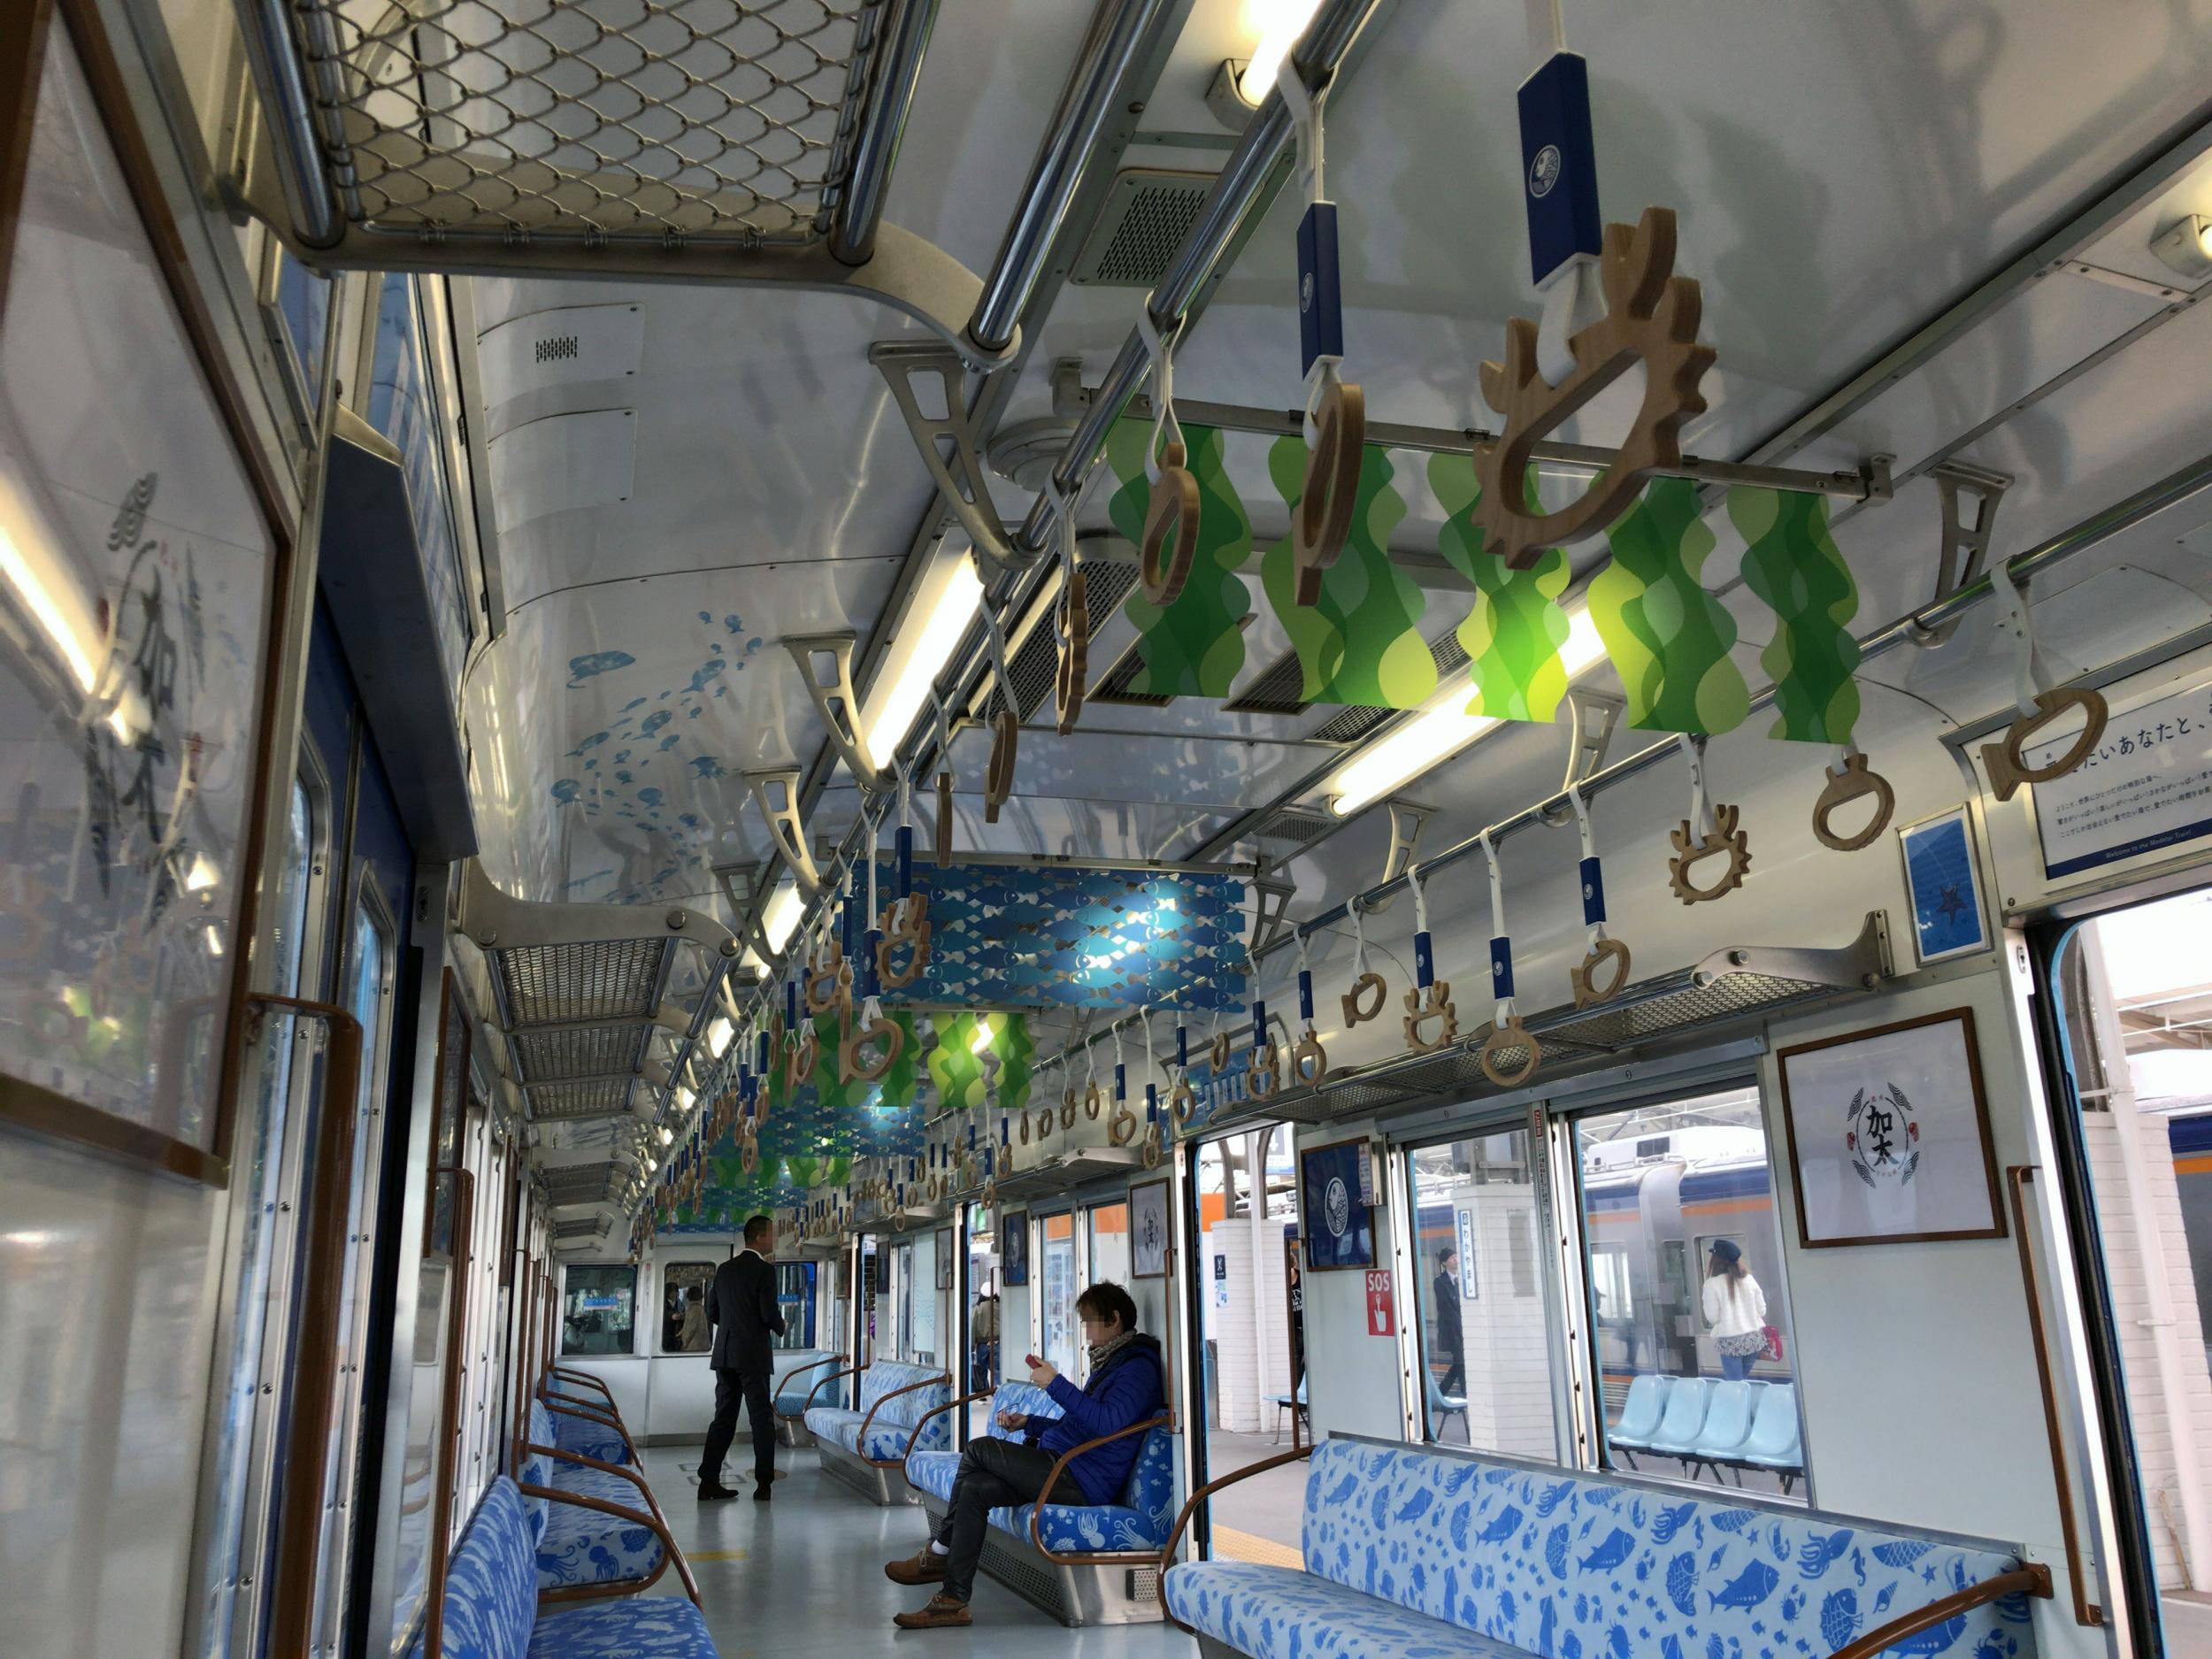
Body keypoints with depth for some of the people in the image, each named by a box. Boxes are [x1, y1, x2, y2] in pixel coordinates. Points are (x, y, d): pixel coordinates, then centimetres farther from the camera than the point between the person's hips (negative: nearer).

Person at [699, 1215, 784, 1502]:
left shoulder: (724, 1269, 9)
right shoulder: (764, 1271, -11)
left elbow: (712, 1312, 12)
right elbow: (769, 1313, -17)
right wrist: (780, 1327, 4)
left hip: (724, 1353, 6)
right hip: (753, 1355, -6)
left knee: (723, 1417, 10)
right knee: (762, 1419, 2)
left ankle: (709, 1481, 8)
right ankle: (764, 1484, 1)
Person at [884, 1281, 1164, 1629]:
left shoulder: (1138, 1366, -10)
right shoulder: (1109, 1362, 23)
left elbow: (1107, 1423, -26)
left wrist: (1056, 1385, -22)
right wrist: (1029, 1423, 18)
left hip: (1082, 1482, -10)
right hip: (1066, 1469, 10)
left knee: (979, 1449, -12)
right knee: (975, 1488, -8)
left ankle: (939, 1553, 2)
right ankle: (953, 1600, -5)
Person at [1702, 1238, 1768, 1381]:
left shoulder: (1712, 1283, -12)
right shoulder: (1748, 1278, 2)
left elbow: (1712, 1317, -9)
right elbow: (1762, 1310, 6)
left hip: (1730, 1341, -4)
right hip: (1754, 1338, 4)